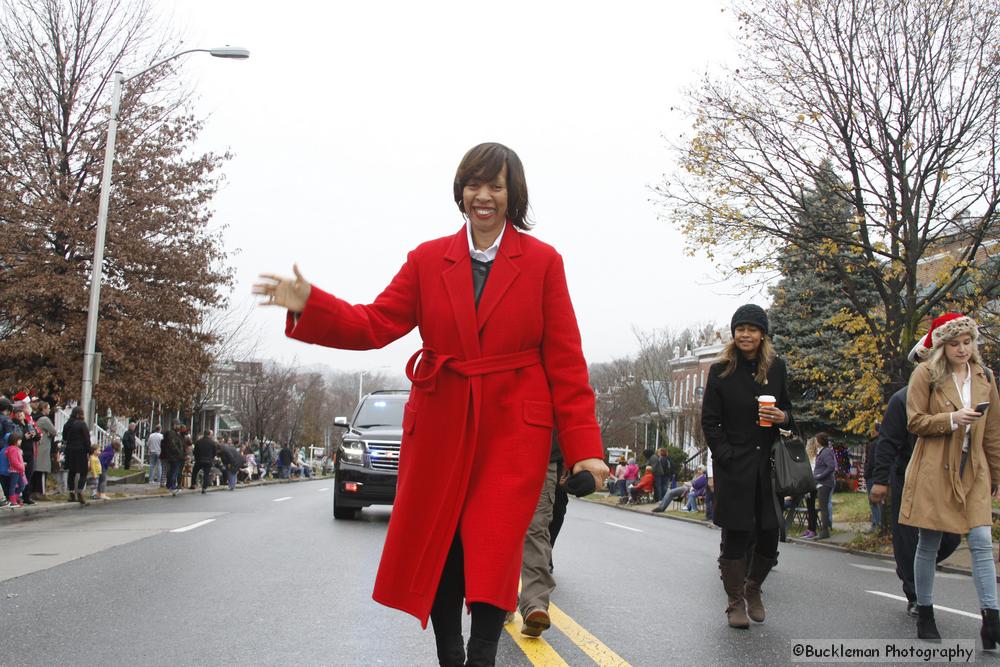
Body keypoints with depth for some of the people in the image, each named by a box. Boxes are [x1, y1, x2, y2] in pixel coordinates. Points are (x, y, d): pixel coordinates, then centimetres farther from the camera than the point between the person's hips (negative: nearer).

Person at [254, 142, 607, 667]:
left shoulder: (542, 261, 1)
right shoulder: (428, 259, 6)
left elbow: (566, 360, -1)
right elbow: (376, 325, -1)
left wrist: (583, 446, -5)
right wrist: (309, 305, -18)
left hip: (513, 430, -2)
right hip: (440, 427, 3)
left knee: (492, 554, -8)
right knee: (438, 553, 9)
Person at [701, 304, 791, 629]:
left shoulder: (776, 367, 7)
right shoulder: (721, 371, -1)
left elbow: (787, 408, 16)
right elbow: (709, 421, -1)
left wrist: (782, 416, -7)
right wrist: (726, 456, -10)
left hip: (768, 462, 3)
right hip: (733, 466, -3)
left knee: (769, 534, 3)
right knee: (735, 535, 0)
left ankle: (753, 588, 29)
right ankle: (735, 602, 15)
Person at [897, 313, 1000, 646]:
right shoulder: (926, 374, -3)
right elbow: (915, 422, -5)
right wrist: (952, 419, -18)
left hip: (973, 471, 3)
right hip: (934, 471, -3)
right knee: (928, 545, 4)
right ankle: (924, 616, 17)